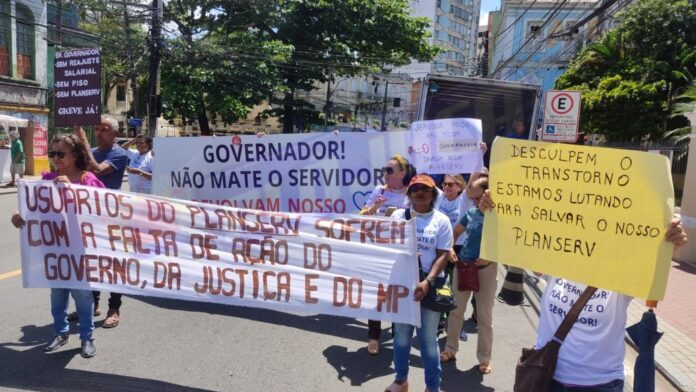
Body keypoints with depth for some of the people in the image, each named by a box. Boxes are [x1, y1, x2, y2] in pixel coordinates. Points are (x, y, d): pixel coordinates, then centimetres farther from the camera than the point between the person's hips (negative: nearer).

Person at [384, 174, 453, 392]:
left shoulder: (441, 220, -1)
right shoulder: (398, 215, 4)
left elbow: (443, 255, -4)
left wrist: (427, 282, -16)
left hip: (429, 284, -2)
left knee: (428, 338, 4)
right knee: (401, 333, 14)